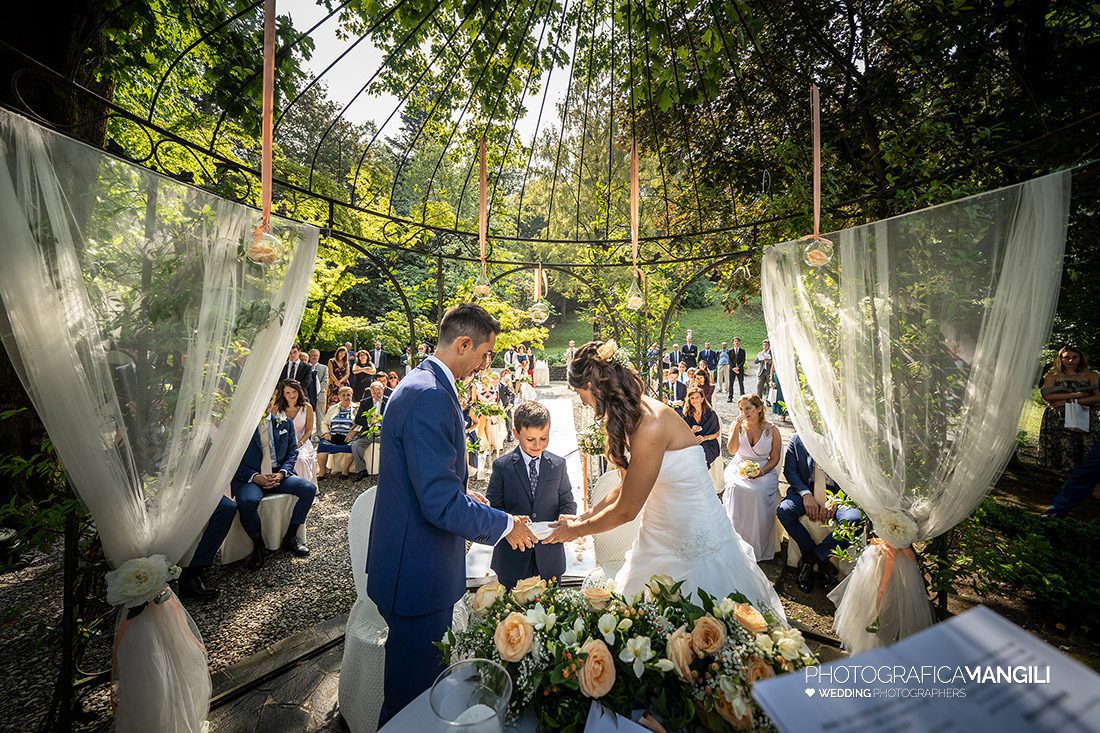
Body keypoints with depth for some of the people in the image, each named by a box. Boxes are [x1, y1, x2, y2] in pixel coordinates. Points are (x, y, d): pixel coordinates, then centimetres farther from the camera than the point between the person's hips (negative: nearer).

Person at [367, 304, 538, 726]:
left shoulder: (420, 383, 6)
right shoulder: (430, 396, -28)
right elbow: (442, 504, -29)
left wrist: (464, 497, 10)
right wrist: (506, 525, -16)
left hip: (413, 562, 10)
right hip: (419, 570, -10)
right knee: (415, 683, 15)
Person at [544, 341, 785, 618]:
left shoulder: (650, 426, -30)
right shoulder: (636, 413, -3)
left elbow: (626, 510, -21)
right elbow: (628, 484, 6)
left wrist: (577, 530, -6)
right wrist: (588, 515, 5)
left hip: (695, 544, -8)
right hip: (660, 538, 8)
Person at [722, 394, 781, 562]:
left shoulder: (772, 431, -1)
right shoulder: (738, 426, 2)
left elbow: (774, 459, 3)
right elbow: (732, 450, -11)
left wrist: (761, 472, -15)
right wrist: (737, 427, -18)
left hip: (764, 471, -1)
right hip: (739, 469, 1)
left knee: (758, 492, -31)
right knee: (735, 488, -30)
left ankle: (757, 548, -12)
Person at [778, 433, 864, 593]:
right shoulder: (796, 440, 1)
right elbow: (790, 471, 0)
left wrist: (836, 500, -17)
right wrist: (806, 494, -17)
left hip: (837, 492, 0)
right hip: (805, 490, 0)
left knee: (855, 518, -31)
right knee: (783, 511, -28)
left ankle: (811, 558, -12)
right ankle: (823, 563, -6)